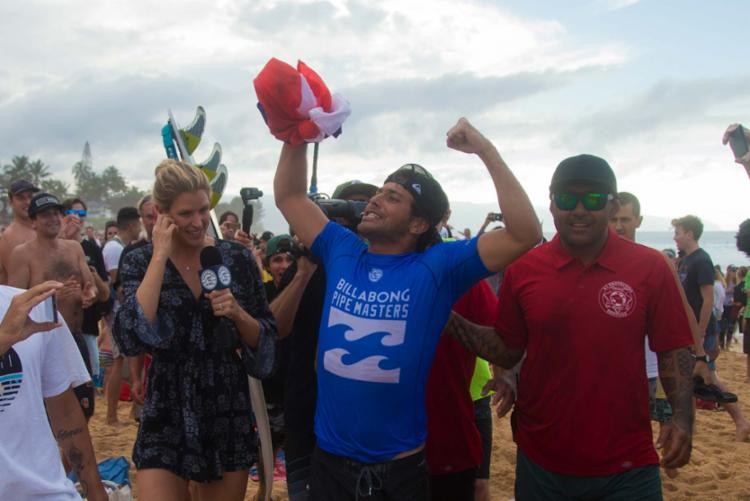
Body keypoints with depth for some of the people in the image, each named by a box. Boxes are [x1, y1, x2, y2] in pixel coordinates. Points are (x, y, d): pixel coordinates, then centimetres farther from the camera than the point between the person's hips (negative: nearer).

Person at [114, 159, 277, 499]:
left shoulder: (237, 258, -2)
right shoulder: (140, 262, -6)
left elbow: (266, 340, 3)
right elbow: (132, 340, -22)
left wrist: (238, 314, -18)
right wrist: (160, 256, -20)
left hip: (229, 413, 2)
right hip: (167, 415, -2)